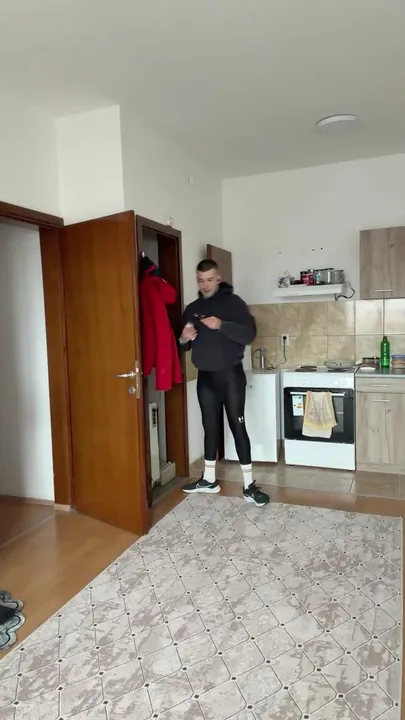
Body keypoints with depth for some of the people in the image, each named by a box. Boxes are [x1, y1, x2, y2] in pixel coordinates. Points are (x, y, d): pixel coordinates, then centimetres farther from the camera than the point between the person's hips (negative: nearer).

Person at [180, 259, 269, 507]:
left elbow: (249, 334, -14)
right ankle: (209, 479, 23)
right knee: (210, 426, 12)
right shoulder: (192, 308, 10)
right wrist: (184, 339, -9)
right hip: (205, 377, 5)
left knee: (238, 426, -4)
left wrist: (222, 326, -26)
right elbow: (185, 345, 14)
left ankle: (249, 485, 4)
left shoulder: (233, 302, -4)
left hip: (231, 375, -4)